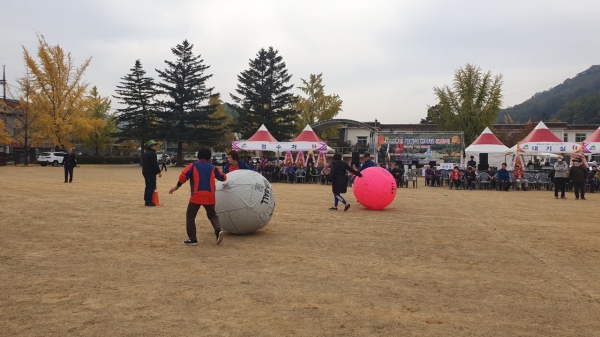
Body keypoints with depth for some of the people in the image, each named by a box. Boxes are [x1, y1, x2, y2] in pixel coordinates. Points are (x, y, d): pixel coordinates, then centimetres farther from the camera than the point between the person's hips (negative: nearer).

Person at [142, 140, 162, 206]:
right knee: (152, 186, -8)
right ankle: (148, 201, -11)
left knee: (148, 186, 15)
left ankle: (146, 200, 16)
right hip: (151, 172, -10)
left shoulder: (145, 153, 17)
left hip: (145, 172, 10)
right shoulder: (152, 153, -14)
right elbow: (155, 164, -19)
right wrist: (159, 172, -14)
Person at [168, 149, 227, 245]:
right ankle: (218, 230, -6)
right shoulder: (213, 167, 13)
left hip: (197, 196, -3)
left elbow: (183, 175, -6)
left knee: (190, 216, 10)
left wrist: (177, 186, 4)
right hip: (210, 196, 3)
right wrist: (224, 175, 45)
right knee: (212, 215, 20)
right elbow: (223, 177, 21)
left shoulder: (193, 165, 7)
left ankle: (192, 239, 8)